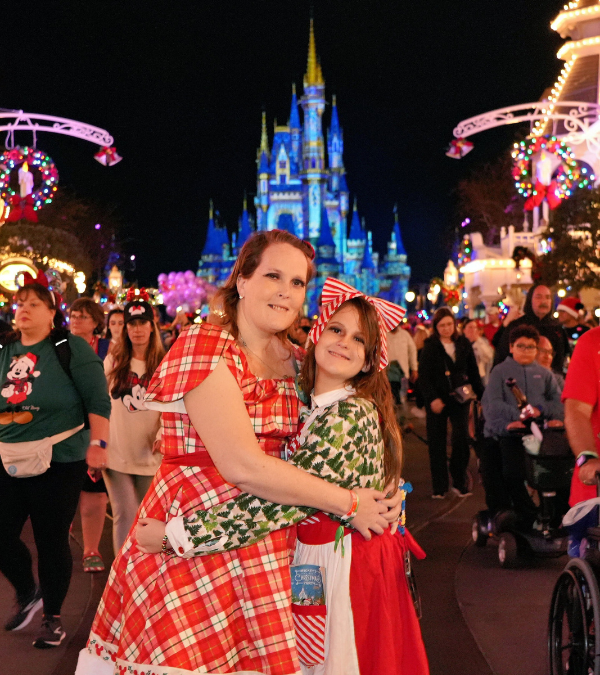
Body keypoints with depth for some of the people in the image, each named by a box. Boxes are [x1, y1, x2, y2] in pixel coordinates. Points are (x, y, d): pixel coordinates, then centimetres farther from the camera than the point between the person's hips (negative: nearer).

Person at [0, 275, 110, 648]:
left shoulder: (70, 348, -6)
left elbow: (99, 399, -9)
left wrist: (98, 443, -17)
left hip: (59, 461, -5)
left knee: (52, 540, 3)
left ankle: (53, 617, 22)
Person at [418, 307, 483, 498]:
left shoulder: (464, 344, 8)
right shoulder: (430, 346, 0)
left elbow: (474, 372, 14)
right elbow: (423, 375, -5)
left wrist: (481, 395, 9)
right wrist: (433, 398, -16)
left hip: (459, 398, 1)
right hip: (437, 400, -1)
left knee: (462, 437, -10)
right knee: (437, 442, 1)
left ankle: (460, 481, 6)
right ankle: (439, 486, 10)